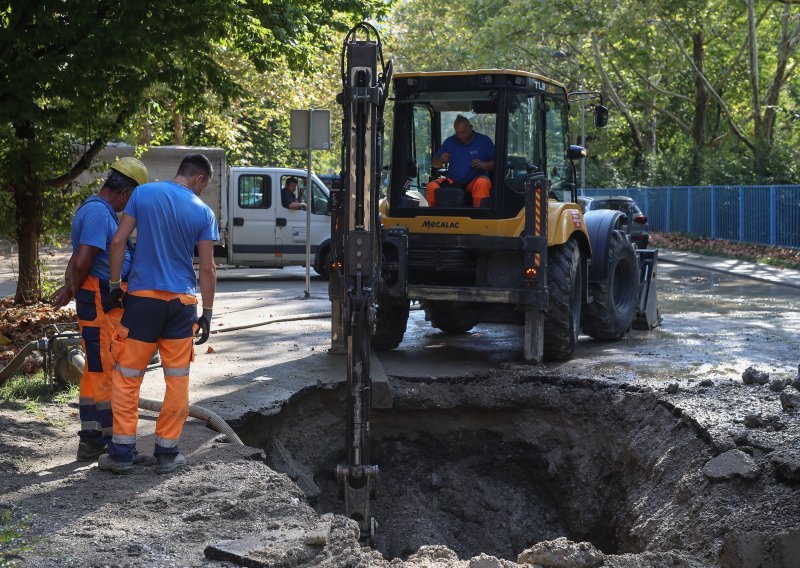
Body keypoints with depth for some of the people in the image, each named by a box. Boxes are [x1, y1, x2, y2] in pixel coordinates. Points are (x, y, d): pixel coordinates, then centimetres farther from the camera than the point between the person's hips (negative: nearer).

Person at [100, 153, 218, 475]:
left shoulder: (144, 193, 1)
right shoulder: (203, 212, 1)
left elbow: (118, 241, -3)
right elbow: (207, 269, 1)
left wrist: (114, 285, 6)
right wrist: (207, 314, 7)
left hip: (142, 296, 0)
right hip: (181, 302, 0)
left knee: (127, 377, 7)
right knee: (178, 379, 10)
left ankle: (121, 453, 8)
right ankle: (167, 453, 14)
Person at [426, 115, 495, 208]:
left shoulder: (484, 140, 5)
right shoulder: (450, 142, 13)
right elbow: (434, 163, 17)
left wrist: (483, 165, -17)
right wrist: (441, 160, -7)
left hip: (474, 180, -2)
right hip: (453, 181, 2)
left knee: (482, 183, -38)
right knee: (431, 187, -25)